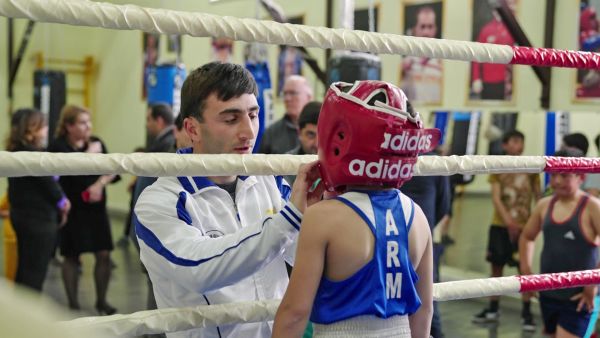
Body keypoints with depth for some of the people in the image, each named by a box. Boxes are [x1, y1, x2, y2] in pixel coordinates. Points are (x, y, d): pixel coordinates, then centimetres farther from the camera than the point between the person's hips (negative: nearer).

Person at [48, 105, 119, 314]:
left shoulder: (96, 143, 6)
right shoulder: (59, 146, -7)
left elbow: (112, 170, 2)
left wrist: (101, 183, -16)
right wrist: (90, 153, -13)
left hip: (97, 208, 4)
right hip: (72, 209, -4)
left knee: (104, 255, 1)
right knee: (72, 257, 6)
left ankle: (101, 300, 15)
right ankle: (73, 303, 17)